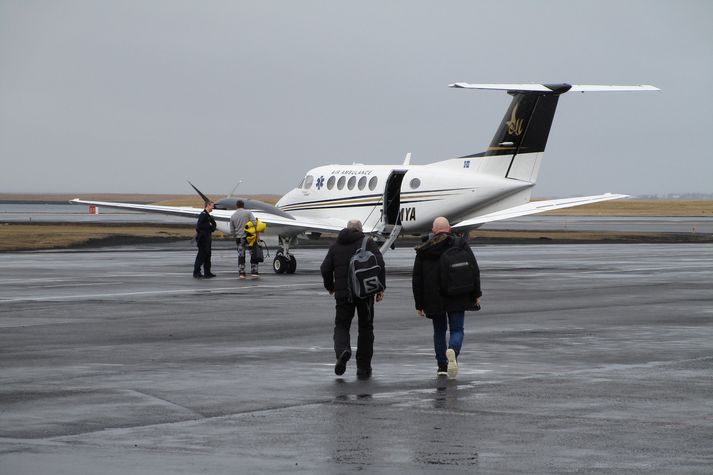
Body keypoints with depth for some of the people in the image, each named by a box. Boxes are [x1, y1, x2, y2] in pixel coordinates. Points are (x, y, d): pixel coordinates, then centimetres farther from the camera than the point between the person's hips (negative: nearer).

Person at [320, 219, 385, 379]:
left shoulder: (335, 246, 10)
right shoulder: (368, 243, 2)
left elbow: (325, 268, 6)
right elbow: (379, 264, -10)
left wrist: (330, 287, 22)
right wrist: (380, 288, -6)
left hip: (343, 294, 1)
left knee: (341, 325, 10)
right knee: (365, 327, 10)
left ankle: (342, 350, -23)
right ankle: (363, 368, 10)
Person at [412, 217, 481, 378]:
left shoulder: (423, 251, 4)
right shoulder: (461, 245, 0)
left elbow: (417, 279, 6)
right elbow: (474, 271, -3)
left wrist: (419, 304, 10)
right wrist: (476, 294, 2)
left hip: (434, 299, 1)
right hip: (457, 298, -1)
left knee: (439, 331, 15)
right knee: (457, 329, 3)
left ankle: (442, 366, 14)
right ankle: (453, 351, -28)